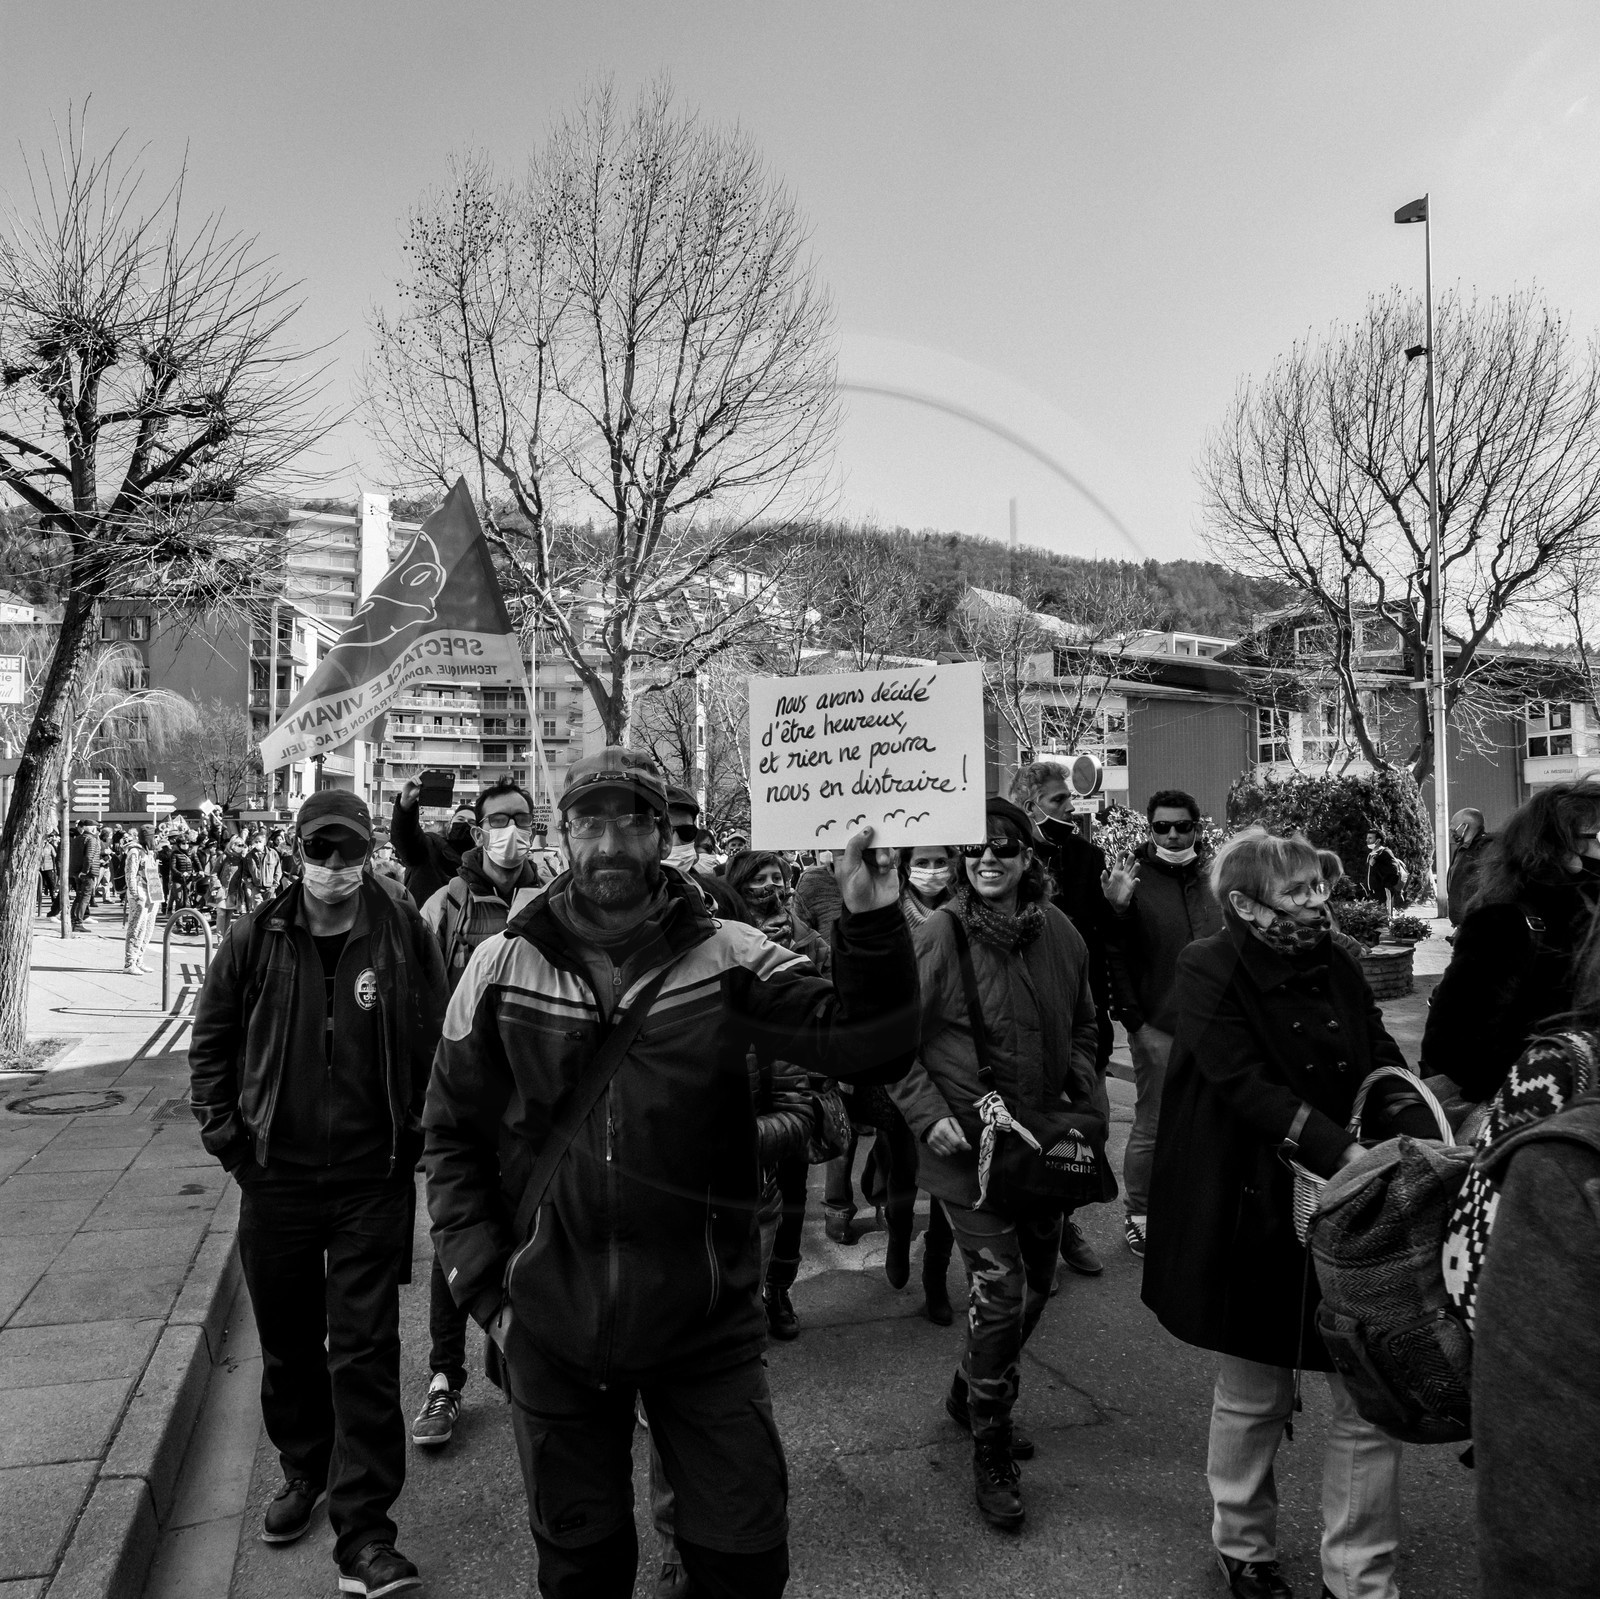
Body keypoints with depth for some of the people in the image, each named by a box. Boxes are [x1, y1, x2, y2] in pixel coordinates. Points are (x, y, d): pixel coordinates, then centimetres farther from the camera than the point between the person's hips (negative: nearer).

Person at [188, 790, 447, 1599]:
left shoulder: (403, 932, -8)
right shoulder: (256, 937, -4)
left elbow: (436, 1045, -2)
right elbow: (211, 1040, 7)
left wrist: (415, 1137, -4)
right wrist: (226, 1135, 1)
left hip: (373, 1179, -2)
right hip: (276, 1176, 3)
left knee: (365, 1350, 0)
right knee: (287, 1341, 19)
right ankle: (305, 1471, 43)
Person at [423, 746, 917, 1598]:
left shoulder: (727, 955, -9)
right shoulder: (501, 966, -5)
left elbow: (865, 1047, -17)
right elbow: (454, 1134, 4)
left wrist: (872, 919, -31)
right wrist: (484, 1285, -1)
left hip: (707, 1322, -1)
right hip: (553, 1325, 1)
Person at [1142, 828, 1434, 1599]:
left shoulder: (1336, 965, 4)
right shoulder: (1208, 971, -13)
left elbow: (1383, 1061, 1)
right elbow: (1244, 1085, -22)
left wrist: (1420, 1133, -16)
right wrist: (1343, 1152, -30)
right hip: (1254, 1217, -4)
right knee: (1253, 1396, 12)